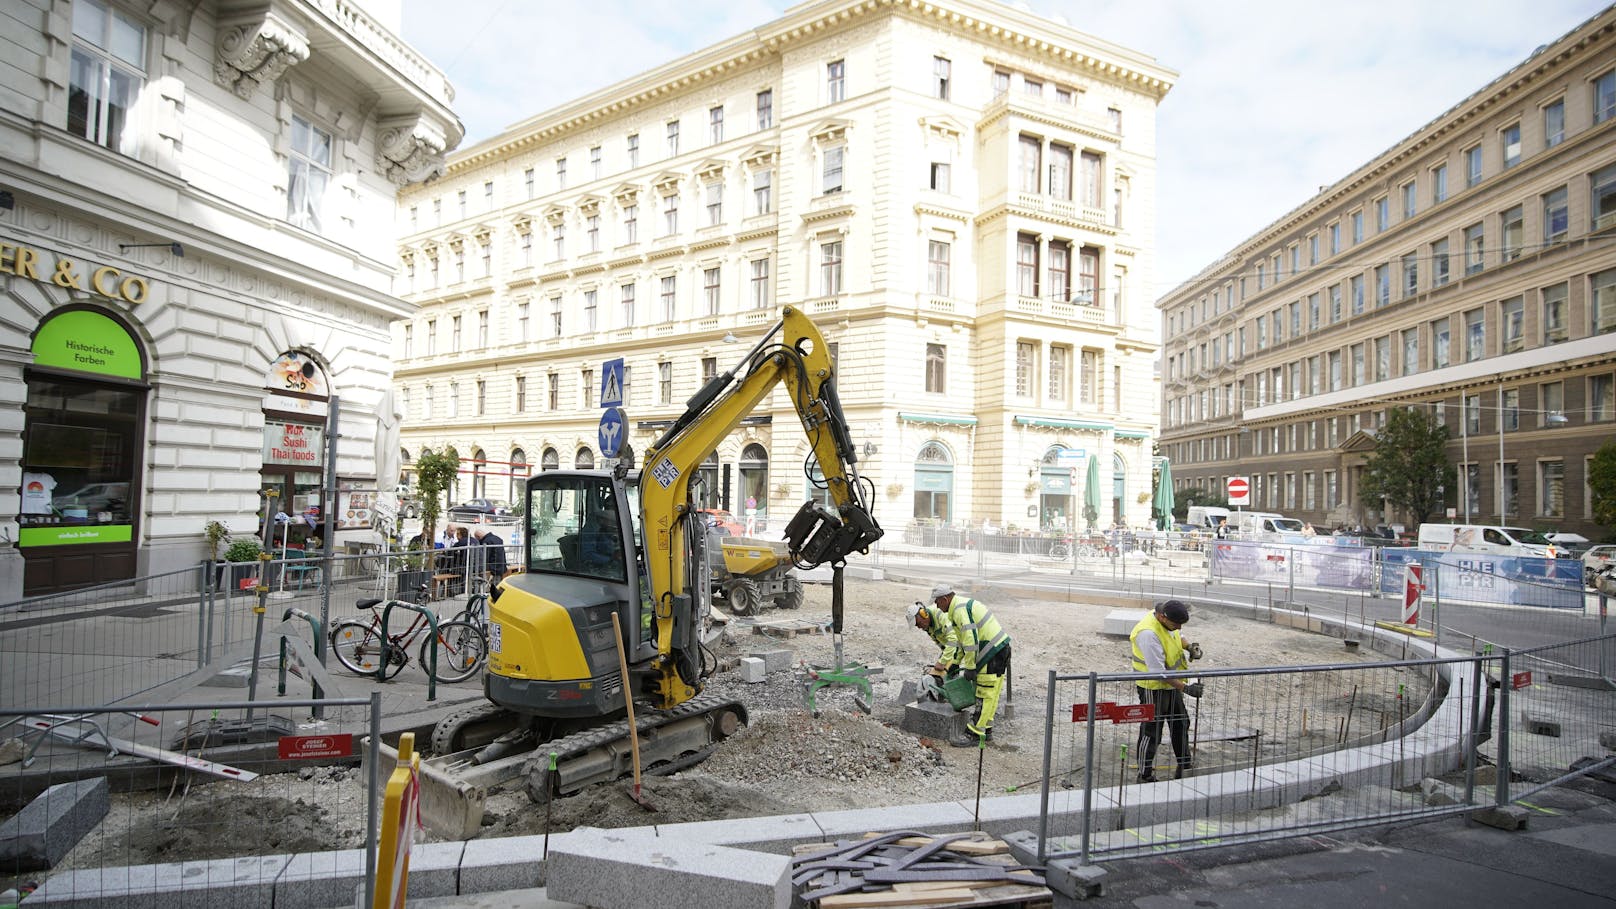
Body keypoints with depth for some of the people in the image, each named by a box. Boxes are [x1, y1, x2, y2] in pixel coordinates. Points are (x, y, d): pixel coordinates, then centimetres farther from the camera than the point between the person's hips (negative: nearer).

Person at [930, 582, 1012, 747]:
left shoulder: (960, 609, -16)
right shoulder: (964, 605, 18)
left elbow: (971, 639, -23)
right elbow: (963, 641, 26)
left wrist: (970, 667, -15)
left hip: (993, 652, -10)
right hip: (1000, 648, 10)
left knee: (985, 694, -6)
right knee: (992, 693, 15)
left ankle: (974, 734, -2)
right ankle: (986, 730, 23)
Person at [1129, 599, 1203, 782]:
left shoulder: (1168, 620, -6)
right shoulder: (1148, 633, -33)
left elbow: (1177, 637, 18)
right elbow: (1158, 672, -32)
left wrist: (1189, 646, -4)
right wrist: (1185, 688, -31)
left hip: (1171, 684, 9)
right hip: (1153, 687, -9)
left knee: (1181, 723, 23)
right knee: (1151, 732, 2)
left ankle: (1184, 764, 42)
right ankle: (1145, 775, 15)